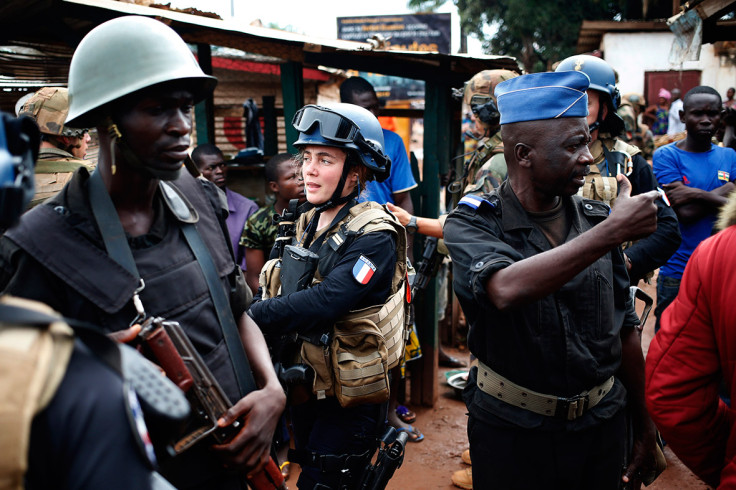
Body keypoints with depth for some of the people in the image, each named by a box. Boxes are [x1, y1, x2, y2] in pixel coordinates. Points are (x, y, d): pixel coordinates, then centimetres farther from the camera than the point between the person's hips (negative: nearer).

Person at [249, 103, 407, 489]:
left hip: (349, 402, -7)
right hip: (304, 387, 8)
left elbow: (323, 303, -32)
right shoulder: (307, 225, 5)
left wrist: (247, 318, -33)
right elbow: (273, 293, 2)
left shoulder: (373, 237, -20)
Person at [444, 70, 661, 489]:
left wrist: (646, 427, 11)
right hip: (511, 431, -3)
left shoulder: (597, 219, -2)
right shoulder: (473, 223, -14)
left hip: (601, 424, 4)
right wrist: (613, 232, -31)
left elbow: (625, 330, 6)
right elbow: (507, 290, -36)